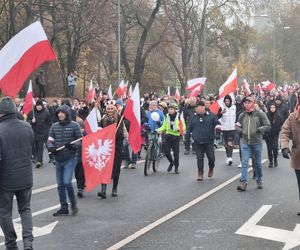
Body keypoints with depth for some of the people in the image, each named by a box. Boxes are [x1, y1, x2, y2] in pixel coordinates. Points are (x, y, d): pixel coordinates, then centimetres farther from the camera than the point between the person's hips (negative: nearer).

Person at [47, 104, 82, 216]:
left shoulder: (74, 126, -5)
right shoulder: (54, 126, 6)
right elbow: (50, 140, 6)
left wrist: (72, 145, -21)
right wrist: (51, 148, -14)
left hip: (70, 159, -5)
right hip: (58, 159, 5)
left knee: (67, 182, -14)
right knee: (60, 185, 10)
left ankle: (73, 204, 9)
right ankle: (64, 208, 21)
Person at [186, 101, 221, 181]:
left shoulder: (211, 115, 0)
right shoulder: (194, 117, 7)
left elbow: (217, 122, 0)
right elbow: (189, 128, 12)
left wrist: (217, 126, -23)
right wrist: (187, 137, 12)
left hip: (209, 141, -1)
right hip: (198, 142, 2)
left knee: (211, 157, 1)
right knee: (200, 158, 1)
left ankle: (211, 168, 30)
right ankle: (200, 173, 10)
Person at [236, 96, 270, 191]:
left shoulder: (260, 114, -3)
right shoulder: (242, 115, 6)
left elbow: (268, 126, -3)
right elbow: (238, 126, 19)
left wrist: (261, 129, -21)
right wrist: (240, 131, -2)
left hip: (257, 142, -2)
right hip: (245, 142, 2)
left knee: (257, 163, 11)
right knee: (244, 162, -7)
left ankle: (259, 180, 28)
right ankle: (243, 182, -10)